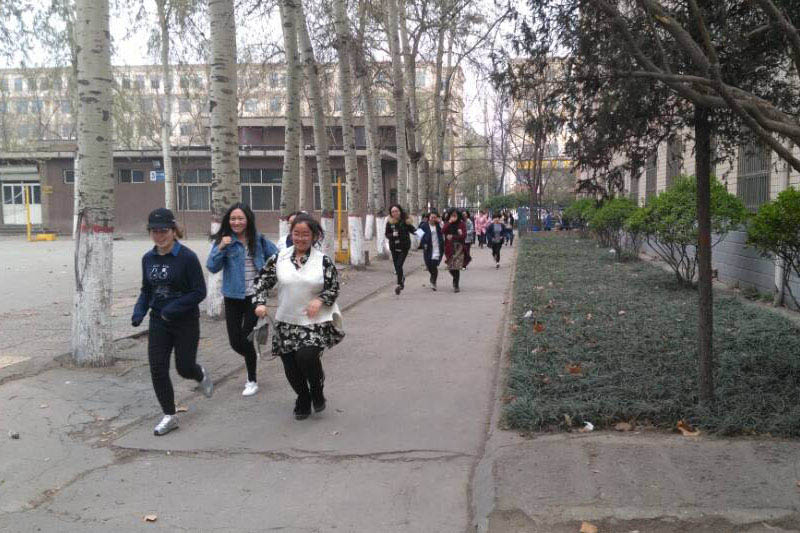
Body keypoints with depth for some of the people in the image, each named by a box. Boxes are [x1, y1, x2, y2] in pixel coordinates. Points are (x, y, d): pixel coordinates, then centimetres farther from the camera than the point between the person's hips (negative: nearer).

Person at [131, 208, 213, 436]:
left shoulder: (187, 257, -15)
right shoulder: (148, 258, 3)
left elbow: (199, 292, -15)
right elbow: (146, 289, 13)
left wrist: (174, 308, -24)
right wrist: (139, 310, -4)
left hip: (186, 322, -4)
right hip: (158, 323, 5)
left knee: (184, 368, 5)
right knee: (157, 368, 0)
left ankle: (201, 375, 43)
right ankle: (169, 416, 15)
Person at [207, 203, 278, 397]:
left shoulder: (258, 240, 1)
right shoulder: (223, 240, -3)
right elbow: (212, 267, -12)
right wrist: (221, 248, -23)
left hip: (255, 295, -1)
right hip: (233, 297, 1)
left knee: (244, 337, -6)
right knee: (235, 341, 4)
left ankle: (252, 380, 13)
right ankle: (252, 358, 39)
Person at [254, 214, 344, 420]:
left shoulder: (323, 260, -2)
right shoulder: (279, 258, 2)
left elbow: (334, 287, 1)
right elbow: (263, 280, 7)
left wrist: (320, 300, -16)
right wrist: (260, 302, -7)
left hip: (315, 323, -3)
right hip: (286, 323, 3)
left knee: (307, 356, -25)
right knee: (291, 368, 6)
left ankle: (317, 392, 6)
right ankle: (303, 402, 33)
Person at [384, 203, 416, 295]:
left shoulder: (405, 221, -7)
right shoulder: (389, 222, -2)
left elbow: (412, 230, 1)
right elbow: (387, 235, 3)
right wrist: (392, 235, -17)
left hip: (404, 247, -3)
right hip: (394, 247, 3)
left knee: (399, 265, -13)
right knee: (397, 267, 11)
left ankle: (399, 284, -5)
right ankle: (402, 278, 41)